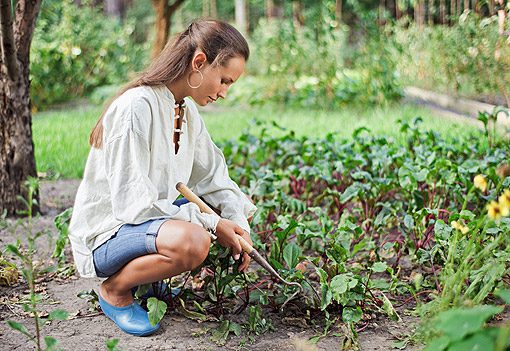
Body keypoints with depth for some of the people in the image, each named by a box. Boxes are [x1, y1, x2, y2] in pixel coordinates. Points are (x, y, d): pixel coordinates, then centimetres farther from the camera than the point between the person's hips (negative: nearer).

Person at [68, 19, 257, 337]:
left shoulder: (187, 111, 4)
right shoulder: (136, 107, -23)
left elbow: (213, 176, 8)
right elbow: (132, 202, -25)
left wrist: (239, 228, -7)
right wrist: (210, 224, -23)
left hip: (154, 216, 10)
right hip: (107, 234, -9)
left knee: (240, 206, 11)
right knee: (192, 241, -37)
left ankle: (148, 277, 9)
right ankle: (115, 290, -7)